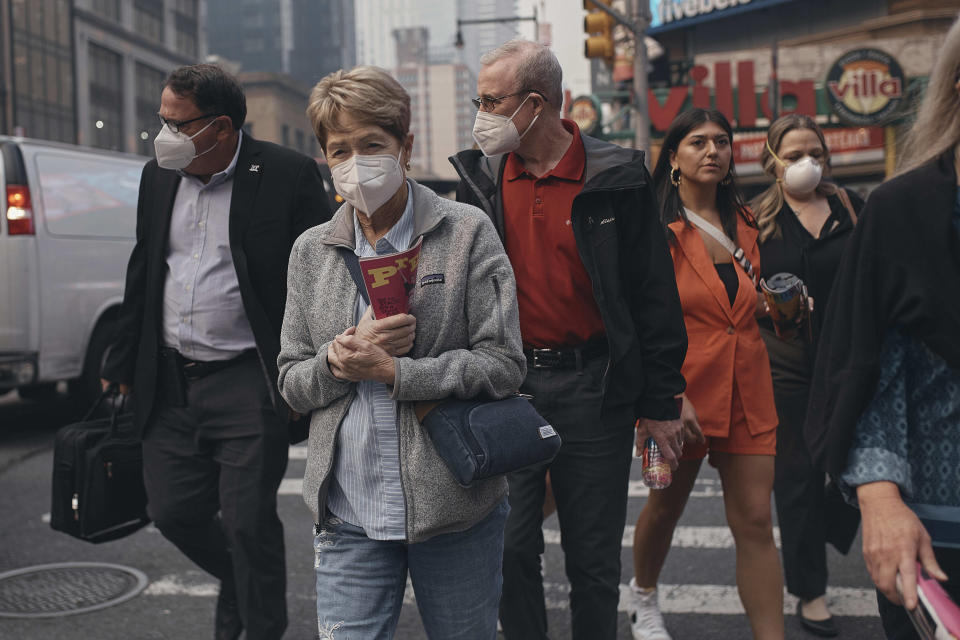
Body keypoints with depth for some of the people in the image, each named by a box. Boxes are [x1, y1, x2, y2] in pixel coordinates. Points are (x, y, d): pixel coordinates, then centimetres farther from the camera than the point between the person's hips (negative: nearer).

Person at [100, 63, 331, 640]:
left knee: (248, 521, 0)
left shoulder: (288, 175, -9)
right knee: (174, 512, 11)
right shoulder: (158, 177, 9)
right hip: (170, 384, 6)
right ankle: (235, 581, 41)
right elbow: (142, 278, 17)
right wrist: (121, 368, 18)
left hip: (250, 382, -6)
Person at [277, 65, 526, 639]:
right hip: (348, 513, 2)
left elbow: (503, 366, -9)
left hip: (455, 507, -2)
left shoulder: (467, 232, -4)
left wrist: (389, 369, -16)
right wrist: (341, 359, -14)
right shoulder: (311, 252, 6)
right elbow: (292, 383, 8)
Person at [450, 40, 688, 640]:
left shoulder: (616, 179, -5)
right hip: (506, 383, 3)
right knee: (512, 547, 9)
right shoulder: (481, 177, 5)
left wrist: (660, 401, -2)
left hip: (593, 388, -2)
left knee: (594, 557, 10)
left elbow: (655, 293, -2)